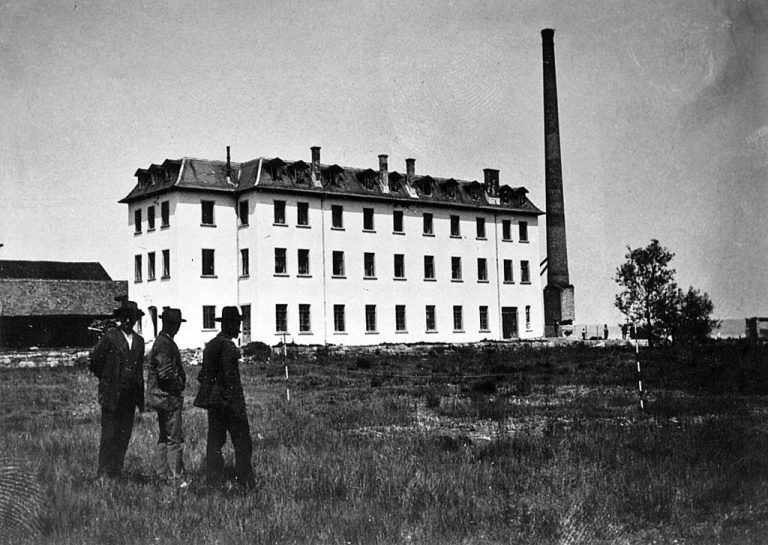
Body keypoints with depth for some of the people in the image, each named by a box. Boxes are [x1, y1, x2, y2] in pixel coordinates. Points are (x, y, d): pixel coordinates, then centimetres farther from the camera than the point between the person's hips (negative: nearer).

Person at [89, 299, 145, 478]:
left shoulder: (139, 341, 13)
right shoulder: (110, 337, -5)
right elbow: (94, 362, -2)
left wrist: (140, 396, 17)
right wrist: (107, 380, 4)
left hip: (130, 396, 5)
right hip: (112, 395, -5)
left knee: (124, 436, 6)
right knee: (109, 435, -5)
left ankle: (116, 473, 14)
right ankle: (103, 473, 0)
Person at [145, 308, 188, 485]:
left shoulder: (162, 341, 13)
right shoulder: (164, 344, -19)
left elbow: (150, 363, 24)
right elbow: (165, 373, -27)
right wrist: (179, 385, -10)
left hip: (162, 397, 11)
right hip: (169, 397, -11)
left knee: (164, 437, 15)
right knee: (175, 439, -8)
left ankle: (163, 475, 22)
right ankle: (176, 479, -5)